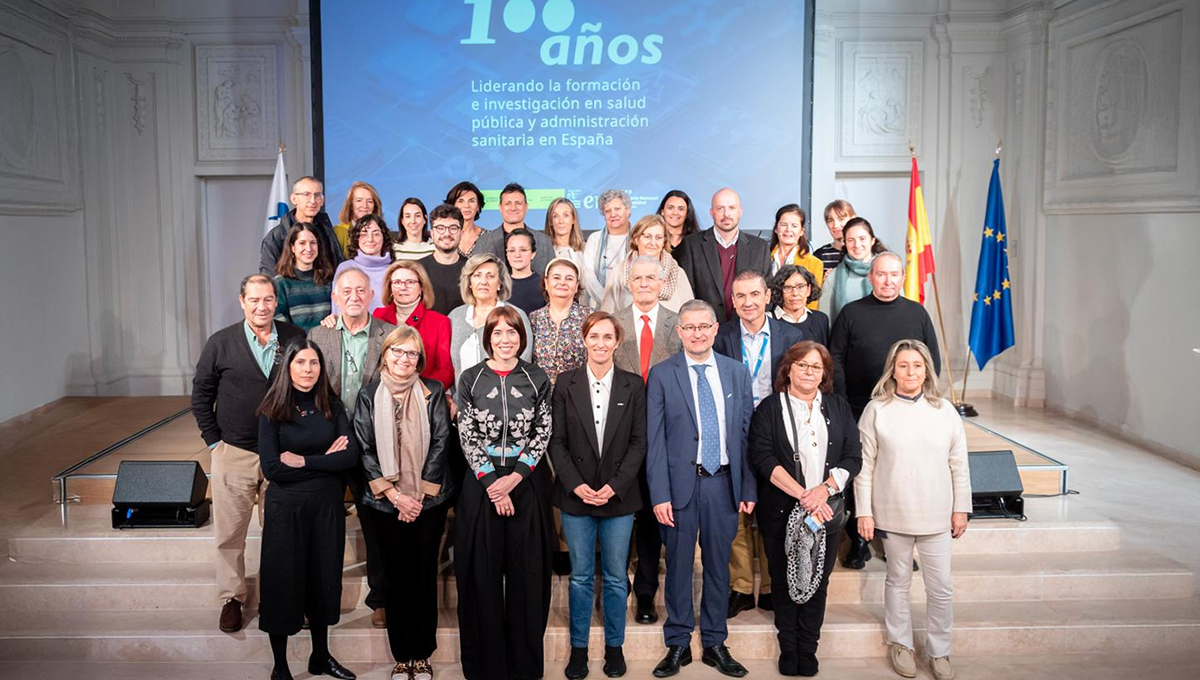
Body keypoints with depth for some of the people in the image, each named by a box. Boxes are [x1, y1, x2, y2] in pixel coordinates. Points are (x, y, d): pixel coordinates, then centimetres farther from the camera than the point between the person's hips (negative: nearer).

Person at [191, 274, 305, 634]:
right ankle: (231, 598, 23)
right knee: (230, 533, 8)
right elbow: (201, 393, 6)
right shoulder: (221, 343, -2)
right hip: (234, 454, 0)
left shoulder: (295, 338, -1)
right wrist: (213, 440, 1)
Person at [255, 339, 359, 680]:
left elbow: (351, 455, -9)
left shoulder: (332, 405, 1)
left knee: (324, 578, 14)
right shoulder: (272, 410, -7)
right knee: (283, 581, 7)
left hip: (327, 504, 3)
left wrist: (303, 461, -15)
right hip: (286, 507, -3)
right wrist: (325, 460, -12)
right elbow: (271, 469, -15)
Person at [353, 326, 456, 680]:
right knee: (395, 578, 7)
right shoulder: (369, 395, 2)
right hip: (386, 502, 1)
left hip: (429, 500, 0)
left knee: (424, 575, 6)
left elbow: (440, 443, -3)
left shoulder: (433, 391, 0)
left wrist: (419, 493, -9)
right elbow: (365, 450, -2)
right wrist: (394, 495, -10)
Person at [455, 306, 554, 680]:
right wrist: (492, 484, -9)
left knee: (527, 572, 5)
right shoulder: (470, 378, 3)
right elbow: (467, 436, -1)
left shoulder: (537, 379, 4)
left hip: (525, 484, 0)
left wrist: (516, 476, -10)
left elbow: (543, 433, 1)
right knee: (483, 573, 4)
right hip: (481, 484, 0)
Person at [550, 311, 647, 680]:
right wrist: (576, 485, -11)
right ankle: (578, 648, 21)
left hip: (618, 495, 0)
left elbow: (639, 443, -1)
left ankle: (614, 646, 24)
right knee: (581, 576, 8)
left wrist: (615, 486, -11)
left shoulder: (634, 386, 2)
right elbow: (557, 441, 0)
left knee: (616, 576, 8)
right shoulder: (566, 383, 1)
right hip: (576, 495, 0)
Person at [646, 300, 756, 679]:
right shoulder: (662, 376, -2)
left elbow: (746, 433, 7)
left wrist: (749, 488, 3)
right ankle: (678, 644, 21)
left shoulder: (737, 373, 7)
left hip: (723, 482, 3)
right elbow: (655, 440, -4)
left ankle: (715, 644, 25)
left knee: (719, 565, 11)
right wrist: (660, 494, -10)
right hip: (681, 482, -2)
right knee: (679, 565, 7)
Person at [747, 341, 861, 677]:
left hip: (826, 509, 2)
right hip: (781, 510, -2)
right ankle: (788, 648, 21)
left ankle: (808, 649, 19)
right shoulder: (770, 408, 1)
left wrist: (825, 490, -14)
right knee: (784, 580, 6)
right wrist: (802, 495, -17)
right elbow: (762, 457, -10)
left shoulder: (839, 407, 9)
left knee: (818, 580, 5)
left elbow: (853, 457, 3)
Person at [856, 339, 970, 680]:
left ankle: (939, 651, 24)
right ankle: (900, 643, 31)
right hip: (892, 514, -1)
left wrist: (961, 508, 6)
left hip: (936, 515, 1)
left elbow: (959, 465, 7)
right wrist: (864, 512, -4)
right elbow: (865, 464, -3)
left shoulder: (945, 411, 2)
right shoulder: (876, 410, -4)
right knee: (898, 581, 13)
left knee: (941, 588, 6)